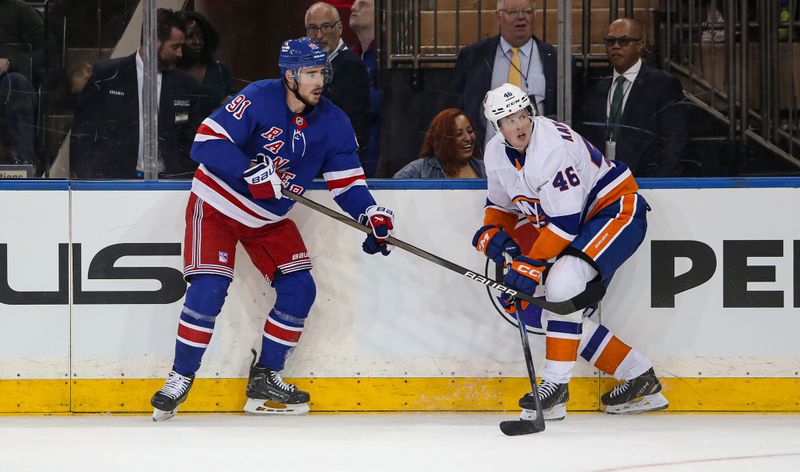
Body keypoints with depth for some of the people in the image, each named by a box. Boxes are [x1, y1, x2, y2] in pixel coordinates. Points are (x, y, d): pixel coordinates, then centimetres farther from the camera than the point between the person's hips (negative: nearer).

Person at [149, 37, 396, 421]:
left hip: (270, 219, 6)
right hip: (216, 205, -6)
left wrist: (371, 213, -20)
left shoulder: (333, 123, -6)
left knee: (299, 288, -2)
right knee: (209, 288, -19)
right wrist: (251, 171, -39)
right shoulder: (258, 100, -24)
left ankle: (265, 379, 11)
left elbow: (346, 181, -2)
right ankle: (180, 379, -6)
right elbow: (206, 142, -29)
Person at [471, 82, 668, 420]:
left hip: (617, 211, -10)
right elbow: (501, 203, 17)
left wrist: (532, 264, -31)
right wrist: (492, 231, -5)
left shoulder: (553, 146, -28)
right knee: (544, 310, 1)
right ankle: (640, 378, 8)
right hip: (578, 226, 10)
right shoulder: (496, 154, -1)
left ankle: (556, 384, -23)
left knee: (562, 281, -31)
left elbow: (565, 221, -30)